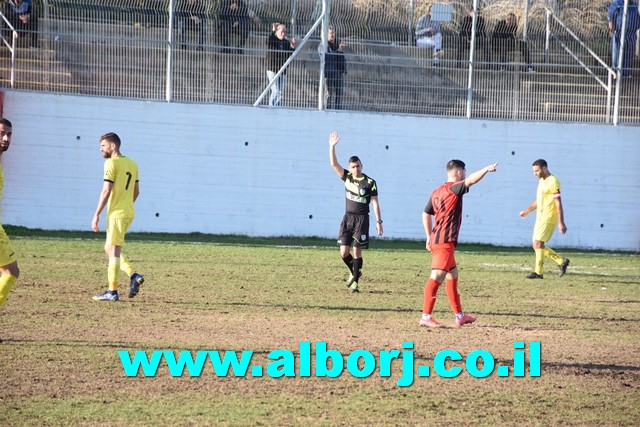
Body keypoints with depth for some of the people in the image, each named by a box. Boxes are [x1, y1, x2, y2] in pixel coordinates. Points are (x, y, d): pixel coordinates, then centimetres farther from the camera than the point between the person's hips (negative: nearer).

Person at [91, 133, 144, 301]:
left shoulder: (112, 163, -11)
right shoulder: (132, 164, 14)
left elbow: (106, 191, -16)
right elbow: (136, 191, 18)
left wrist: (96, 215, -13)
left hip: (116, 213, -8)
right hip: (129, 213, 8)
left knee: (113, 250, -5)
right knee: (109, 249, 16)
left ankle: (112, 292, -4)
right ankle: (133, 275, 3)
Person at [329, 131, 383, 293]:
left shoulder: (370, 182, -6)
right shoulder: (347, 177, 5)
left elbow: (375, 202, -6)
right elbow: (334, 164, -2)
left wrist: (379, 221, -10)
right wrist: (332, 146, -13)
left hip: (361, 219, -4)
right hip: (348, 218, 4)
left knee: (357, 251, -3)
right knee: (344, 252, -1)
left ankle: (355, 281, 4)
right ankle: (354, 272, 25)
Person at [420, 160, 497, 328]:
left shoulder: (437, 192, 18)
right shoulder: (453, 188, -8)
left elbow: (426, 214, 24)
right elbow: (470, 180, -26)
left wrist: (429, 236, 26)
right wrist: (486, 169, -32)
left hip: (436, 239, 10)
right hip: (445, 240, -10)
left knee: (453, 275, 19)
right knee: (437, 276, -15)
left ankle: (459, 316, 27)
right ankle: (426, 316, -22)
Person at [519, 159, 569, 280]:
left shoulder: (552, 182, -13)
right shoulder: (542, 181, 16)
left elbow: (558, 204, -17)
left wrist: (561, 223, -20)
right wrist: (527, 211, 17)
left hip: (548, 218, -10)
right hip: (540, 218, 10)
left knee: (538, 243, -15)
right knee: (537, 245, 8)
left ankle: (538, 272, -13)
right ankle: (561, 261, 15)